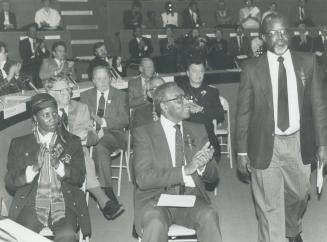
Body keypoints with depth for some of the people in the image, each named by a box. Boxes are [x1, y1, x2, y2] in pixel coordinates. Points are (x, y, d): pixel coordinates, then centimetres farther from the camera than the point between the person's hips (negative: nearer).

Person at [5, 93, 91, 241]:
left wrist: (58, 164, -12)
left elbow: (80, 179, 5)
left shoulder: (72, 141, 13)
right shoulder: (19, 144, 12)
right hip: (30, 203, 0)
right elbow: (10, 184, 6)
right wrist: (34, 168, -11)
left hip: (64, 202, 0)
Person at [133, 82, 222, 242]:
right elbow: (143, 178, -11)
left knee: (209, 217, -28)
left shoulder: (197, 130, 14)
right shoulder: (144, 133, 1)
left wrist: (203, 164, -11)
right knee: (156, 223, -34)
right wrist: (185, 170, -20)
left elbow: (213, 177, 13)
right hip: (156, 198, -3)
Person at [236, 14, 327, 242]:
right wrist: (242, 150, -3)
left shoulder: (308, 62, 0)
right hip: (265, 145, -2)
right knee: (269, 205, 2)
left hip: (299, 143, 3)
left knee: (299, 194, 22)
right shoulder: (252, 68, -4)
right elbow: (243, 111, -2)